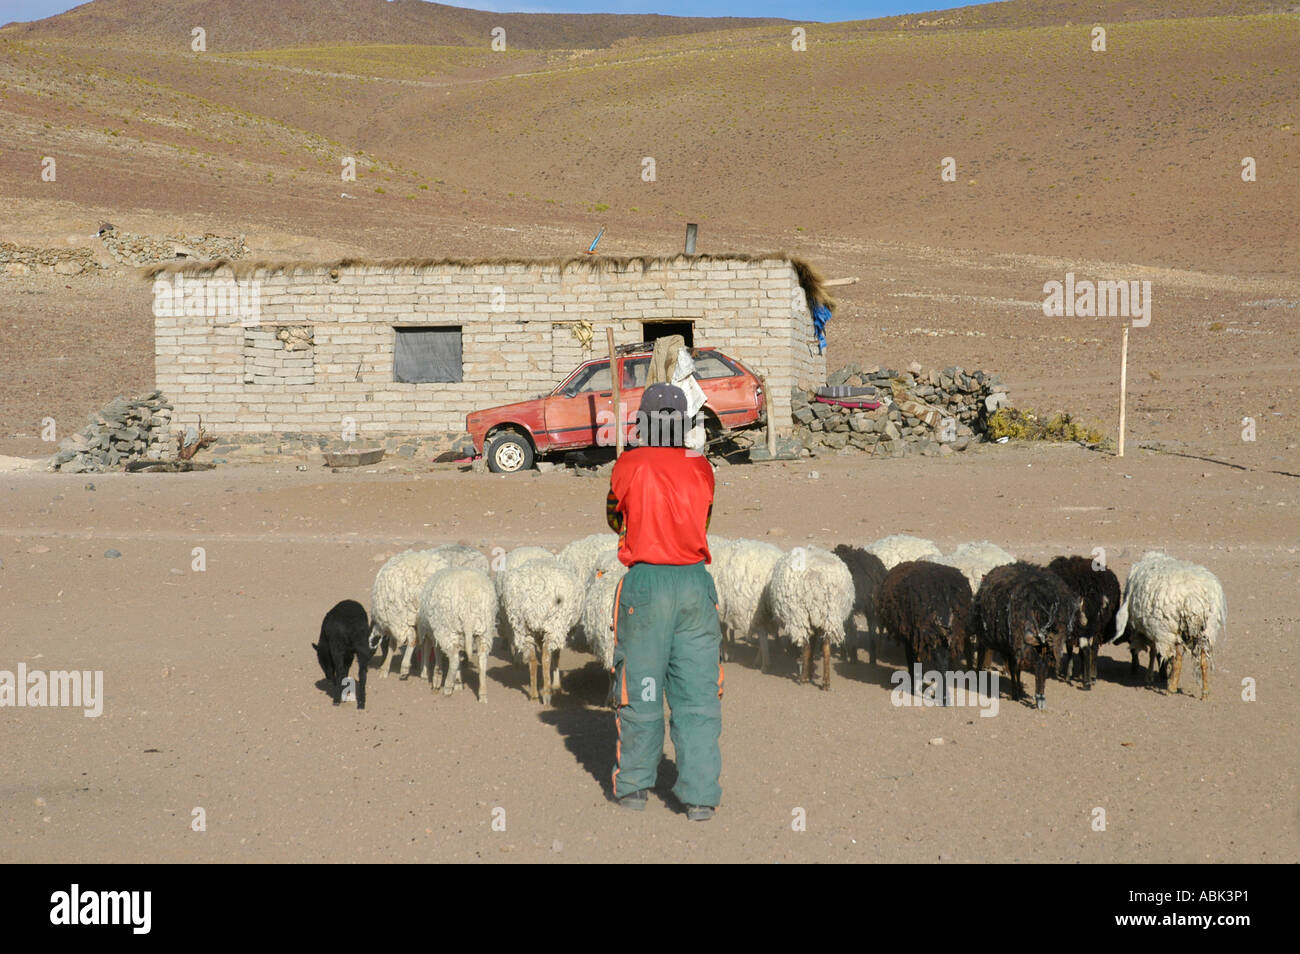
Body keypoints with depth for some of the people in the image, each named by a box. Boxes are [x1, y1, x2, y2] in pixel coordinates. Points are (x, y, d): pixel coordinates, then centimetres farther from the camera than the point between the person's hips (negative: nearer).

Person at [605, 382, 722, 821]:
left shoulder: (629, 464, -3)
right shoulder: (702, 467, 6)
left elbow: (614, 517, 14)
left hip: (646, 584, -2)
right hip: (696, 581, 2)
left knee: (640, 690, 9)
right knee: (698, 694, 4)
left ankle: (634, 785, 21)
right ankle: (700, 795, 2)